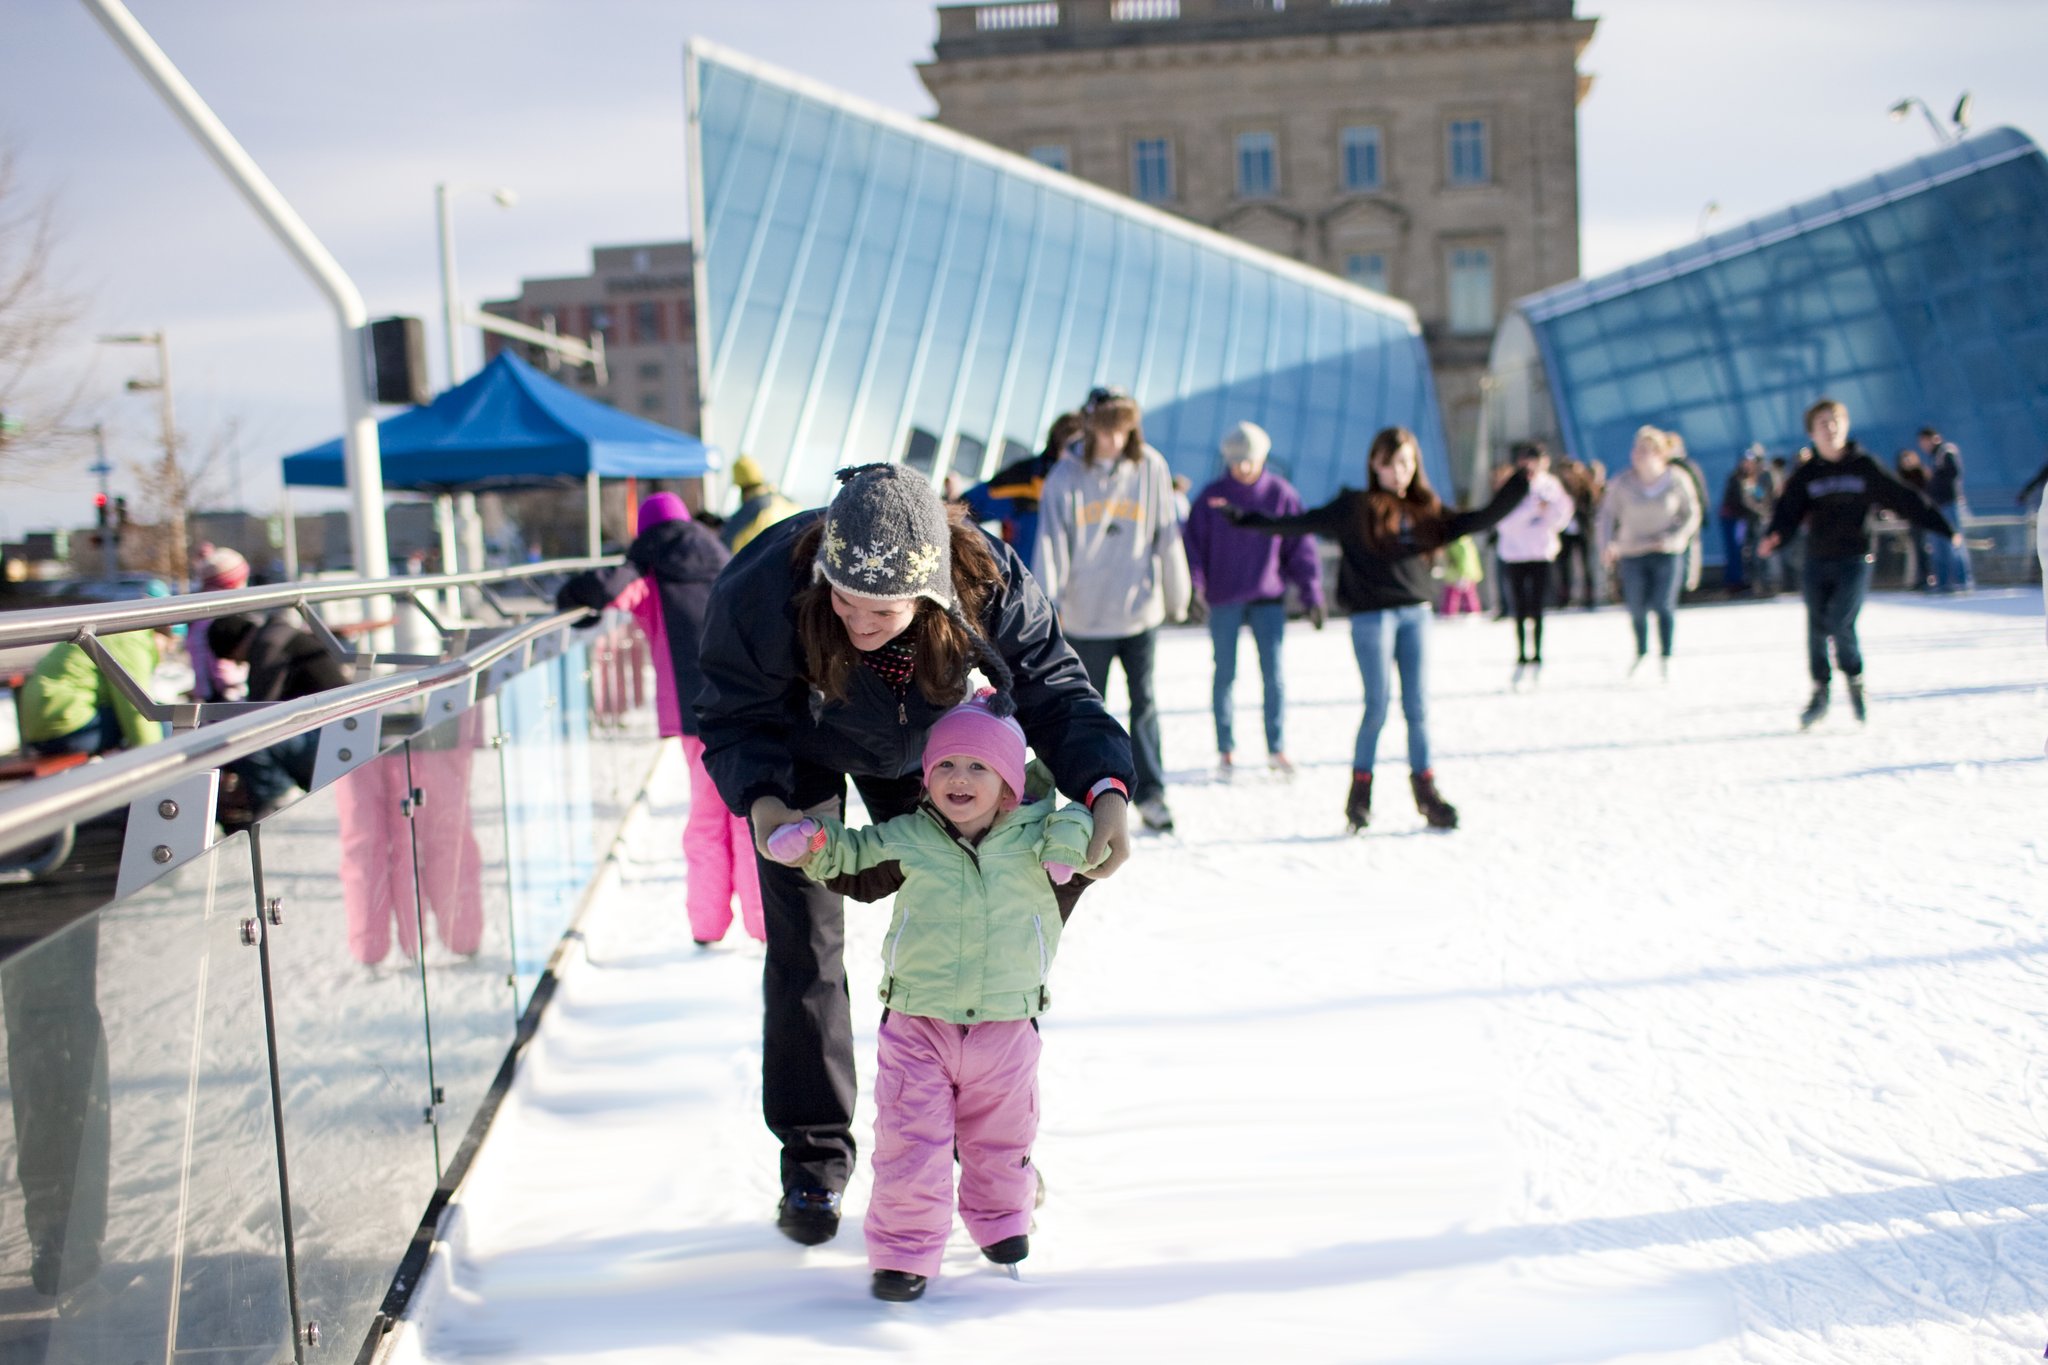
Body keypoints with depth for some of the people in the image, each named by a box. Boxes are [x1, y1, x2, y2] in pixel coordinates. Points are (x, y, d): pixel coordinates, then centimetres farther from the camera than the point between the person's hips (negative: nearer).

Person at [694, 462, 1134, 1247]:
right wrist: (760, 799, -48)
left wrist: (1105, 788, -45)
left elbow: (1054, 690, -27)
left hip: (917, 749, 2)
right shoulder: (763, 591, -41)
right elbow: (734, 718, -27)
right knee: (805, 947, -4)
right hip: (802, 750, -1)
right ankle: (814, 1159, 11)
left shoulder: (990, 584, -38)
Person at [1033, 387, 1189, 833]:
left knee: (1144, 702, 1)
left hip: (1139, 611, 0)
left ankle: (1150, 792, 8)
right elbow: (1051, 541, -8)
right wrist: (1048, 600, -16)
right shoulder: (1066, 475, -6)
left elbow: (1167, 535, 3)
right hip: (1085, 614, 0)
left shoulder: (1151, 468, -4)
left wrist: (1176, 595, 8)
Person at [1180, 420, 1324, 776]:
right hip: (1224, 600, 0)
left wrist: (1312, 593, -1)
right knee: (1225, 675, 5)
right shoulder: (1211, 497, 0)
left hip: (1268, 599, 0)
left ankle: (1277, 749, 4)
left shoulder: (1281, 494, 1)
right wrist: (1194, 585, -14)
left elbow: (1300, 544, 4)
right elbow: (1193, 542, 0)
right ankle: (1225, 748, 14)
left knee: (1273, 673, -4)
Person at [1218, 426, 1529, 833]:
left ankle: (1425, 789, 14)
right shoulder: (1355, 507, -1)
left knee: (1417, 706, 5)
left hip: (1416, 613, 4)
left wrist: (1517, 488, 6)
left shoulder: (1425, 510, 10)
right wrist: (1246, 519, -10)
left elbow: (1477, 521, 13)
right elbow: (1301, 524, -3)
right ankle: (1360, 789, 9)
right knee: (1378, 705, -4)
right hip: (1372, 615, -4)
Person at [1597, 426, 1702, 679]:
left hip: (1666, 554, -1)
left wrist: (1674, 538, -13)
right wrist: (1607, 545, -14)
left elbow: (1692, 515, 2)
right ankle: (1641, 651, 32)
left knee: (1664, 605, -12)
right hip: (1631, 553, 1)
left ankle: (1665, 656, 4)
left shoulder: (1678, 480, -7)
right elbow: (1608, 513, 1)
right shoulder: (1621, 482, -7)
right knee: (1636, 609, 5)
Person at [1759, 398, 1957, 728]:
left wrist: (1944, 529, 3)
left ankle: (1855, 680, 9)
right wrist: (1773, 538, -24)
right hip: (1817, 562, 3)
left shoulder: (1864, 467, 2)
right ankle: (1819, 692, 18)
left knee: (1840, 623, -15)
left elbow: (1904, 500, 4)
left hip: (1854, 559, -3)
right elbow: (1789, 511, -3)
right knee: (1817, 629, 3)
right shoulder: (1806, 475, 6)